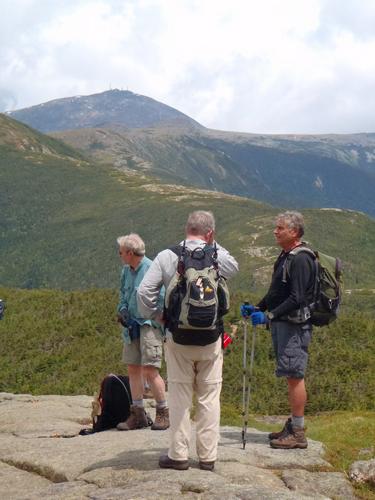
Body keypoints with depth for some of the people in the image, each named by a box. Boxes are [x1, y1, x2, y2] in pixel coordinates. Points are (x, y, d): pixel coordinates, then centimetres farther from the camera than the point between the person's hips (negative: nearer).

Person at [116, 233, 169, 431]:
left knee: (149, 370, -10)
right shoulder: (126, 271, 11)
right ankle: (138, 414, 15)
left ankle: (163, 413, 4)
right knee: (133, 368, 7)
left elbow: (163, 300, -11)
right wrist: (122, 309, 6)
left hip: (150, 324, -8)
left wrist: (166, 327, -14)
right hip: (132, 326, 8)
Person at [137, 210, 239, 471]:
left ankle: (178, 455, 12)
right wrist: (213, 245, 15)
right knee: (209, 397, 8)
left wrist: (156, 315, 6)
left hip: (177, 338, 0)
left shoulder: (166, 257, -5)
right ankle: (208, 456, 13)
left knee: (179, 396, 7)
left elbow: (145, 291, -8)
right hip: (211, 339, 0)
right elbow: (234, 267, 20)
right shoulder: (217, 257, -4)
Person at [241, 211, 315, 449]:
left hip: (295, 324, -10)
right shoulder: (285, 256, 17)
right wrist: (257, 308, 14)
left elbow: (297, 299, -22)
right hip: (282, 323, 10)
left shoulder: (301, 259, -15)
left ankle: (298, 433, -2)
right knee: (292, 376, 14)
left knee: (295, 376, -7)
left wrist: (270, 316, -24)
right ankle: (294, 426, 22)